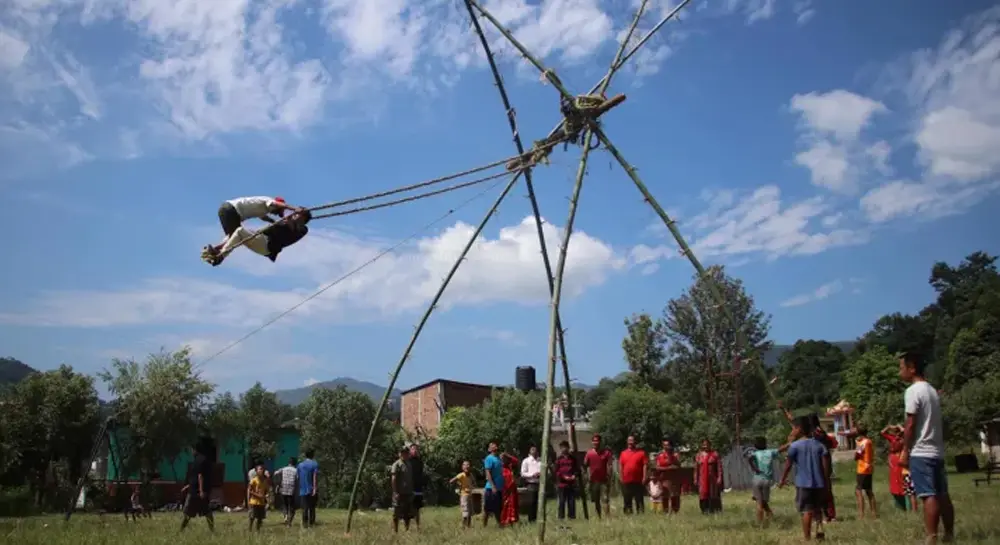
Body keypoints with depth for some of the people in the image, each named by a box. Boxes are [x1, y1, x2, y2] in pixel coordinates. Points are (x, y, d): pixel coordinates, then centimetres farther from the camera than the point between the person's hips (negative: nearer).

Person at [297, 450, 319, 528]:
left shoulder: (300, 465, 10)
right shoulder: (315, 464, -5)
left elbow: (298, 477, 13)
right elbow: (315, 477, -14)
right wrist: (315, 489, -17)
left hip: (303, 490, 3)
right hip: (311, 490, -3)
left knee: (304, 507, 4)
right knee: (312, 507, 5)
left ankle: (304, 523, -1)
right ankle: (311, 523, 6)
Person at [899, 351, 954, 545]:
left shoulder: (913, 391, -12)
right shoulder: (932, 390, 15)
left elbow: (911, 424, -15)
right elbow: (932, 422, 17)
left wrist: (905, 451, -10)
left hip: (921, 452, -9)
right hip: (936, 451, 9)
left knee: (929, 495, -10)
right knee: (942, 494, 11)